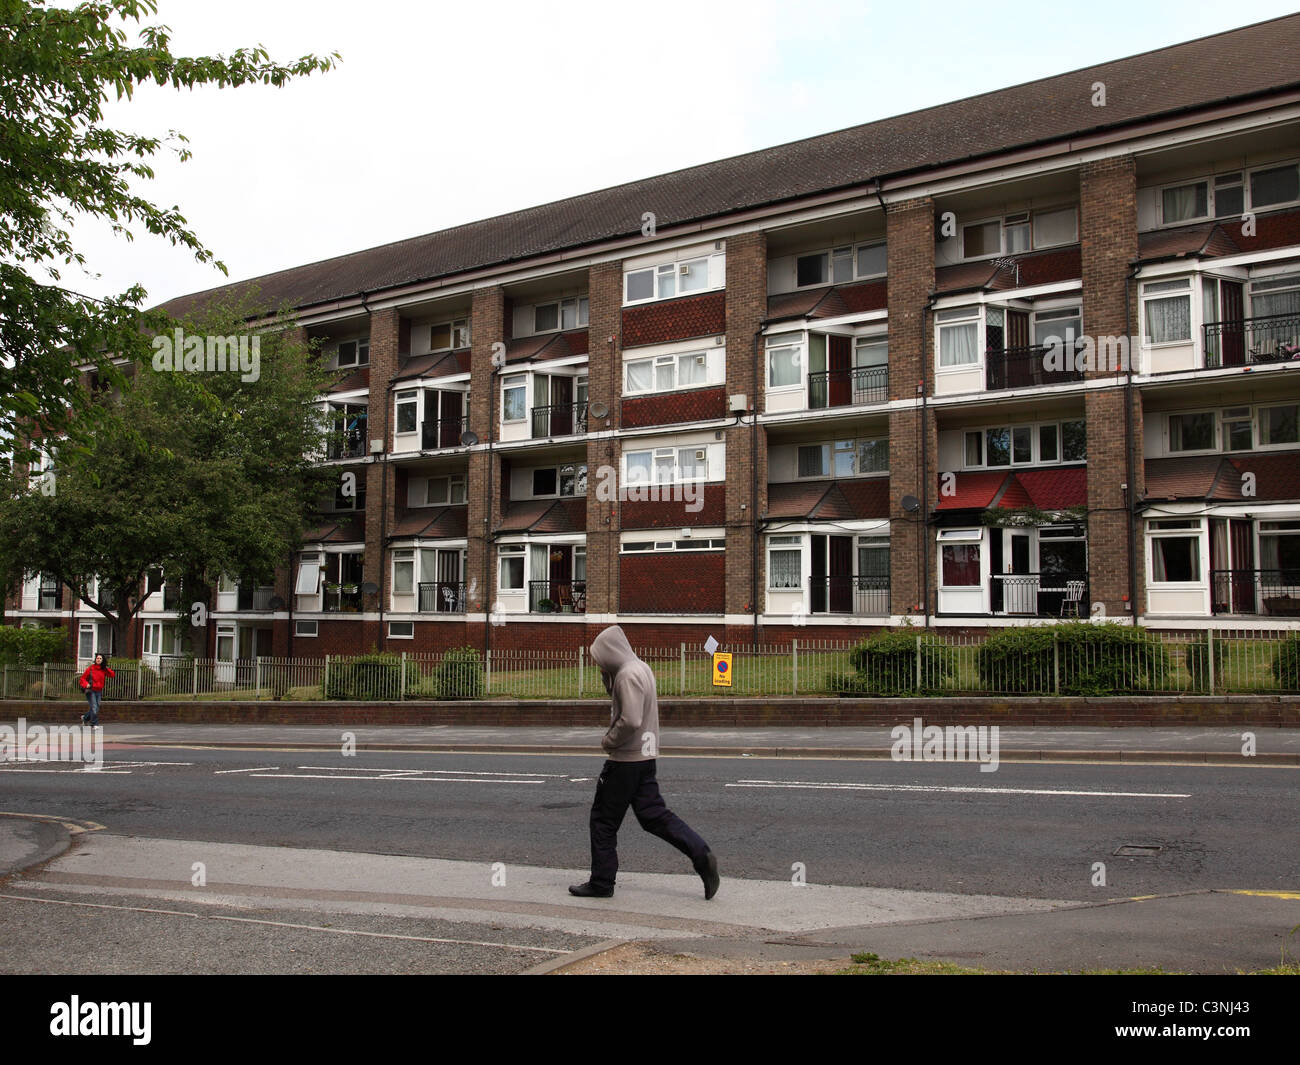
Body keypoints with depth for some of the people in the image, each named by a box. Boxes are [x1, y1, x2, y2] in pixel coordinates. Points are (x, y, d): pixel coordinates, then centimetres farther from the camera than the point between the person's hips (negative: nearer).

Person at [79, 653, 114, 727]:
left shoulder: (104, 670, 5)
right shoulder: (90, 668, -5)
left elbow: (113, 675, -1)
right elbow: (83, 678, 1)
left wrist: (106, 668, -8)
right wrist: (86, 684, -18)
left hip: (99, 691, 5)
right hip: (91, 691, -5)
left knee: (96, 708, 10)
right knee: (94, 708, -12)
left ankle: (85, 717, 35)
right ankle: (95, 724, -2)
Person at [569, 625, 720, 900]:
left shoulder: (628, 675, -19)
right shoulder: (641, 668, 12)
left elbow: (631, 720, -27)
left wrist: (609, 741, -12)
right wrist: (607, 674, 10)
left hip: (625, 761, -9)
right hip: (644, 757, 9)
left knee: (603, 820, 4)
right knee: (654, 815, 11)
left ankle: (601, 883, 13)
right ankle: (701, 855, 2)